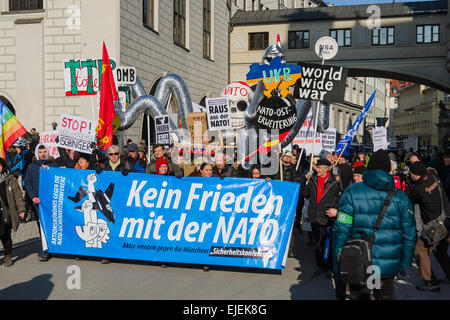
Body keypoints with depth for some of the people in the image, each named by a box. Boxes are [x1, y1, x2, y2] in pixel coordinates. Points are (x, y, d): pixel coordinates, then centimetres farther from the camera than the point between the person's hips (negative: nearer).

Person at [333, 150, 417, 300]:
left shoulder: (352, 192, -6)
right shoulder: (401, 197, 0)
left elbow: (341, 231, -9)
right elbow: (409, 235, 1)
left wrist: (338, 264, -1)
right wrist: (405, 264, 12)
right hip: (389, 269, 2)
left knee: (359, 296, 13)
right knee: (386, 296, 18)